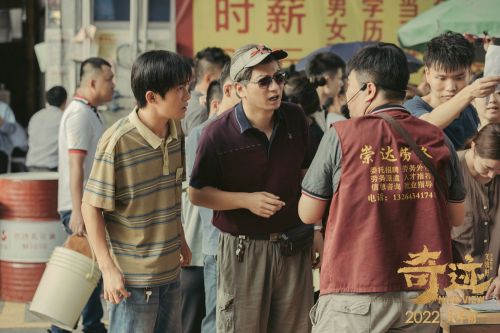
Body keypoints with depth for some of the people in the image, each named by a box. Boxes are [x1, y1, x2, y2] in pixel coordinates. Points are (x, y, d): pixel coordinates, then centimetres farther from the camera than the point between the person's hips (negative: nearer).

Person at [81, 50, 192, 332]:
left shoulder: (176, 132, 3)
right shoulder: (118, 142, -20)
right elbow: (91, 206, -15)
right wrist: (108, 268, -16)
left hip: (170, 270, 7)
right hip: (133, 278, -7)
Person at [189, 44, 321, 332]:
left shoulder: (295, 119, 0)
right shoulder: (218, 134, -13)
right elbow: (197, 194, -7)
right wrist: (248, 200, -19)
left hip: (293, 247, 4)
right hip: (243, 249, -4)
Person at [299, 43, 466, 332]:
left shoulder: (341, 136, -5)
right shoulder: (438, 140, 3)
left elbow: (308, 214, 2)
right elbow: (456, 218, 14)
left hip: (356, 292, -3)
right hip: (422, 292, 3)